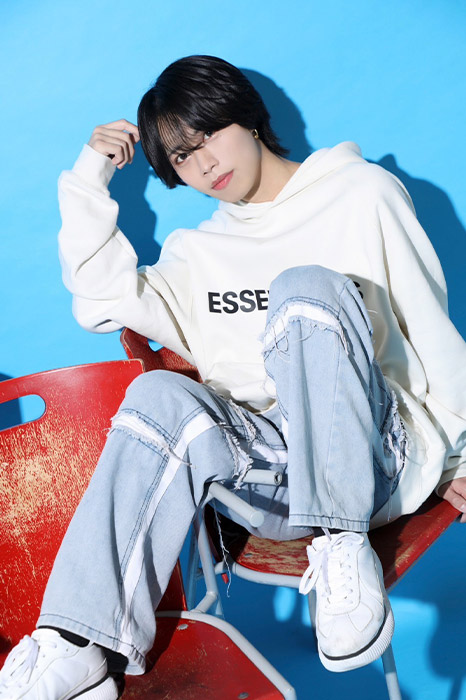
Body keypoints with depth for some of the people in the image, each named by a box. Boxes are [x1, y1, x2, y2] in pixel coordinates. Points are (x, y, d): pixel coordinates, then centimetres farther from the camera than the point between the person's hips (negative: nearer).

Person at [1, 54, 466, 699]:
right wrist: (88, 180, 7)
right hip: (272, 461, 3)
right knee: (161, 397, -26)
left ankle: (344, 548, -27)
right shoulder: (200, 252, 21)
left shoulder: (363, 194, 9)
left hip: (377, 451, -3)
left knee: (306, 287, -27)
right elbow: (102, 300, 9)